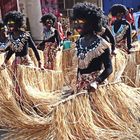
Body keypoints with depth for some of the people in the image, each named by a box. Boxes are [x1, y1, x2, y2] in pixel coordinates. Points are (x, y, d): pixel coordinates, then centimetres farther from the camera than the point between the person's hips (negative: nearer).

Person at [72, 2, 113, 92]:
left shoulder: (101, 43, -16)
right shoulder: (79, 42, 4)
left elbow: (109, 68, -17)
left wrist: (96, 82, -30)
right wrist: (77, 82, 13)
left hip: (94, 81, -6)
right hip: (81, 83, 6)